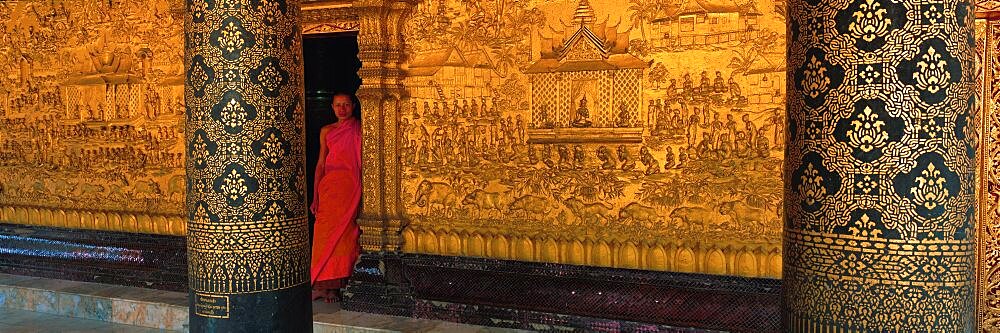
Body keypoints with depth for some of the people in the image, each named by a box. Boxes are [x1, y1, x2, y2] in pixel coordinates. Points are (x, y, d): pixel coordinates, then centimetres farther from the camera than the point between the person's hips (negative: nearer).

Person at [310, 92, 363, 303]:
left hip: (351, 188, -2)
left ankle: (337, 285, -2)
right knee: (325, 234, -3)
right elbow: (321, 164, 14)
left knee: (345, 234, -6)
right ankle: (323, 284, 1)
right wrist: (315, 196, 8)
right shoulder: (326, 131, 15)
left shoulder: (359, 130, 7)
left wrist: (362, 191, -7)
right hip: (329, 186, 3)